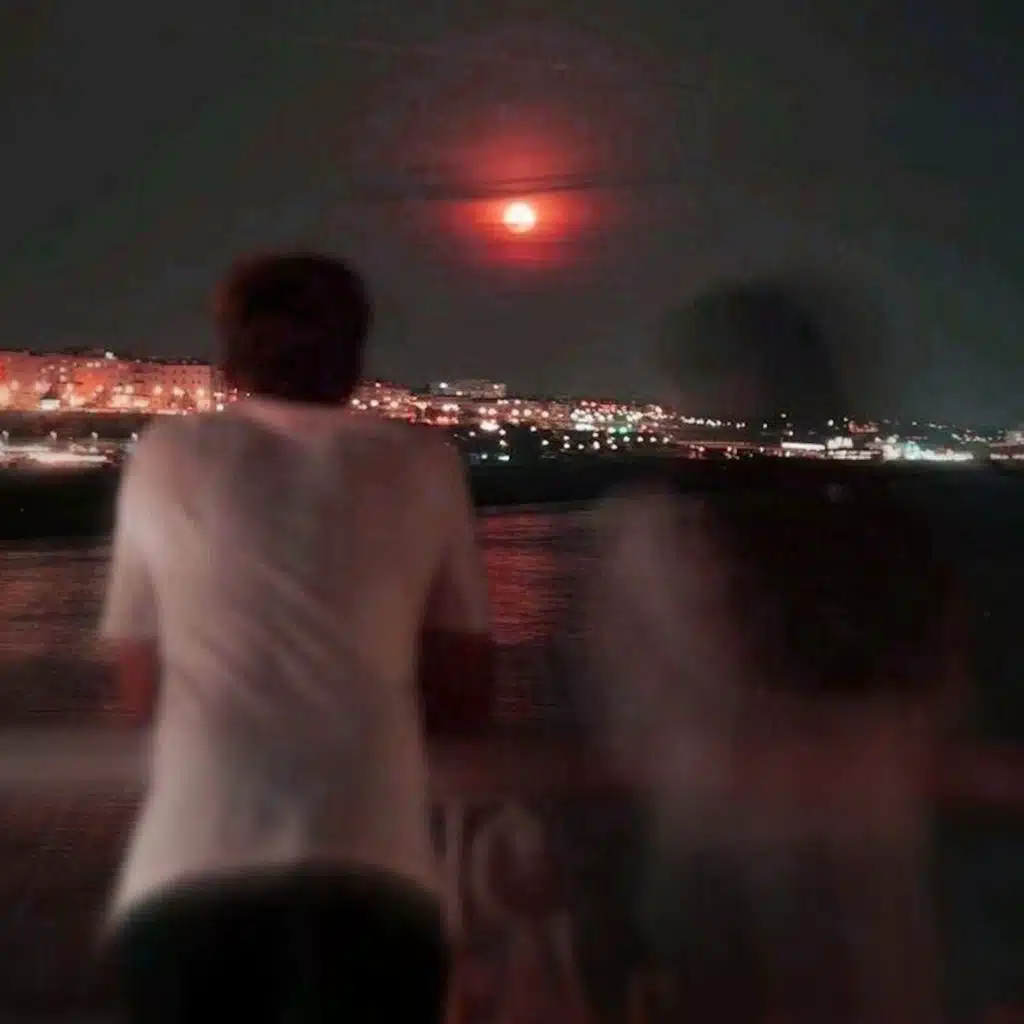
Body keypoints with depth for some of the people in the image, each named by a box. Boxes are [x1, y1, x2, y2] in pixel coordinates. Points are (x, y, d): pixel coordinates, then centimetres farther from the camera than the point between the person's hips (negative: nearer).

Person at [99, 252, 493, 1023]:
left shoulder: (163, 457, 12)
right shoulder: (421, 462, 10)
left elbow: (143, 691, 18)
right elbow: (466, 699, 13)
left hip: (185, 880, 2)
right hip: (367, 878, -1)